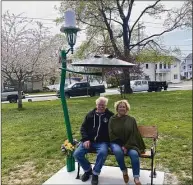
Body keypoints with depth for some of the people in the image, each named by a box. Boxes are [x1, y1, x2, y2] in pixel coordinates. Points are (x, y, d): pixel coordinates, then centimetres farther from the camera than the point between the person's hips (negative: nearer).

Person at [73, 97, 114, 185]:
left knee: (102, 153, -35)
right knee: (77, 154, -16)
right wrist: (86, 139, -4)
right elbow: (83, 128, 12)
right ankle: (87, 170, 12)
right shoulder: (90, 115, 12)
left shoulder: (110, 115, 4)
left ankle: (95, 174, -10)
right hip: (89, 141, 3)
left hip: (102, 142, -3)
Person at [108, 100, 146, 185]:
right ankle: (124, 171, -6)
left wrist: (126, 146, -15)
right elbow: (111, 134, -1)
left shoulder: (131, 119, 4)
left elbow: (133, 135, -2)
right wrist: (121, 145, -12)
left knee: (134, 154, -30)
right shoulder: (112, 119, 4)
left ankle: (136, 178, -14)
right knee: (118, 151, -34)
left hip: (129, 143, 1)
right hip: (116, 143, 0)